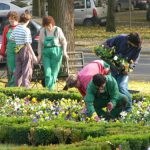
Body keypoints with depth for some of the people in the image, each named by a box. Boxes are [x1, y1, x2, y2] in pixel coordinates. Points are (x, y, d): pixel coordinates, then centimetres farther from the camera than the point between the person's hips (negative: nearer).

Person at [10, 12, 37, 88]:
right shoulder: (26, 30, -14)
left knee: (18, 70, 11)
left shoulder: (16, 29, 6)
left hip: (17, 50, 6)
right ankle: (25, 86, -3)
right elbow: (27, 44, -18)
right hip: (25, 50, -6)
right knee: (26, 70, 0)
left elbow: (11, 39, 14)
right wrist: (33, 55, -15)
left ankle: (17, 85, 13)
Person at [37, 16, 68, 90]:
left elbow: (64, 42, 2)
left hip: (56, 53, -2)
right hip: (46, 53, 2)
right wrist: (39, 54, 8)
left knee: (54, 72, 1)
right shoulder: (42, 31, 3)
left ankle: (51, 88, 8)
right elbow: (40, 44, 12)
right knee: (47, 72, -9)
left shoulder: (58, 30, -4)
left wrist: (64, 52, -7)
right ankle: (48, 88, -9)